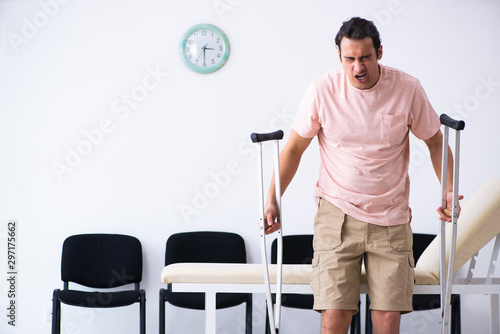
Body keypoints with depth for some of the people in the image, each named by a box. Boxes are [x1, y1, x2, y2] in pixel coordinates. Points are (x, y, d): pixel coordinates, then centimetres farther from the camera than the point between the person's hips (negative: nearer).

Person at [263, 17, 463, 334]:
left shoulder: (408, 89, -4)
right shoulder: (323, 90, -6)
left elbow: (435, 141, 11)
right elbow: (295, 147, 5)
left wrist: (448, 190, -1)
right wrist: (272, 199, 2)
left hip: (392, 218, 1)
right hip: (337, 213, -1)